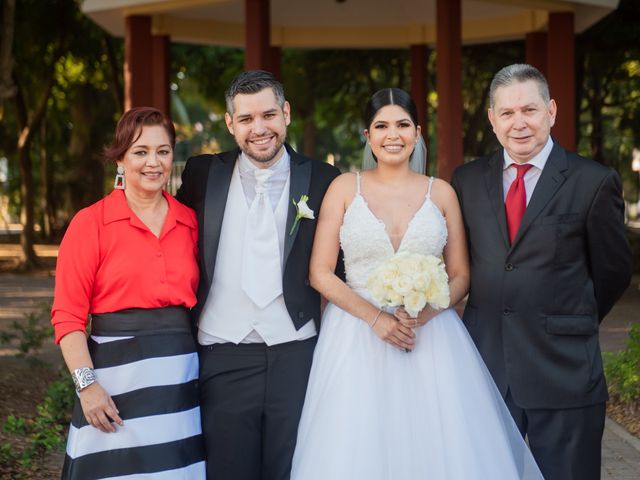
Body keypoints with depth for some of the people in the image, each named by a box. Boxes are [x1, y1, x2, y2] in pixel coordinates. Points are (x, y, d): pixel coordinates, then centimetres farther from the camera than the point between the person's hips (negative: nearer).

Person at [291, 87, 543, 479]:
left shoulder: (441, 193, 7)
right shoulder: (345, 188, 3)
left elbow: (461, 277, 8)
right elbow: (320, 273, -1)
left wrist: (424, 313, -12)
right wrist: (376, 317, -14)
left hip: (431, 336, 1)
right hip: (357, 339, -1)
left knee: (442, 447, -3)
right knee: (357, 448, -2)